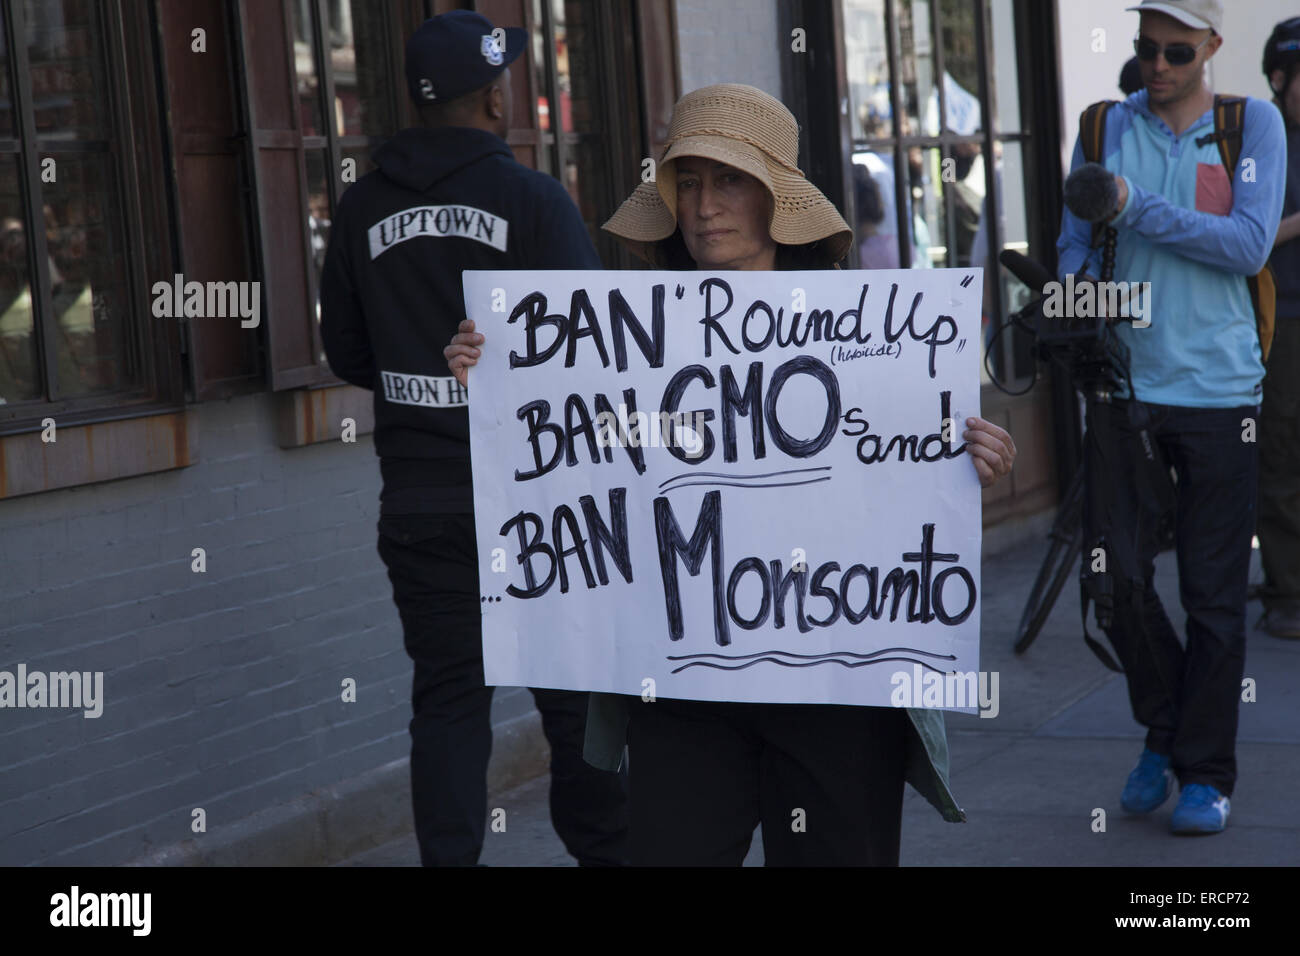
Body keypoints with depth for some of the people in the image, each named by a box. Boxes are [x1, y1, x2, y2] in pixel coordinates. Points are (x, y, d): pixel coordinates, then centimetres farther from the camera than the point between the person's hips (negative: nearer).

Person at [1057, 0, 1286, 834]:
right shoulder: (1106, 128, 7)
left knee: (1215, 593, 2)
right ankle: (1163, 731, 25)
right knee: (1116, 572, 0)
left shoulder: (1254, 124, 2)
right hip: (1126, 382, 2)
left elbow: (1249, 246, -10)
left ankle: (1207, 772, 14)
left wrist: (1137, 208, -15)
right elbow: (1076, 246, 9)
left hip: (1219, 388, -2)